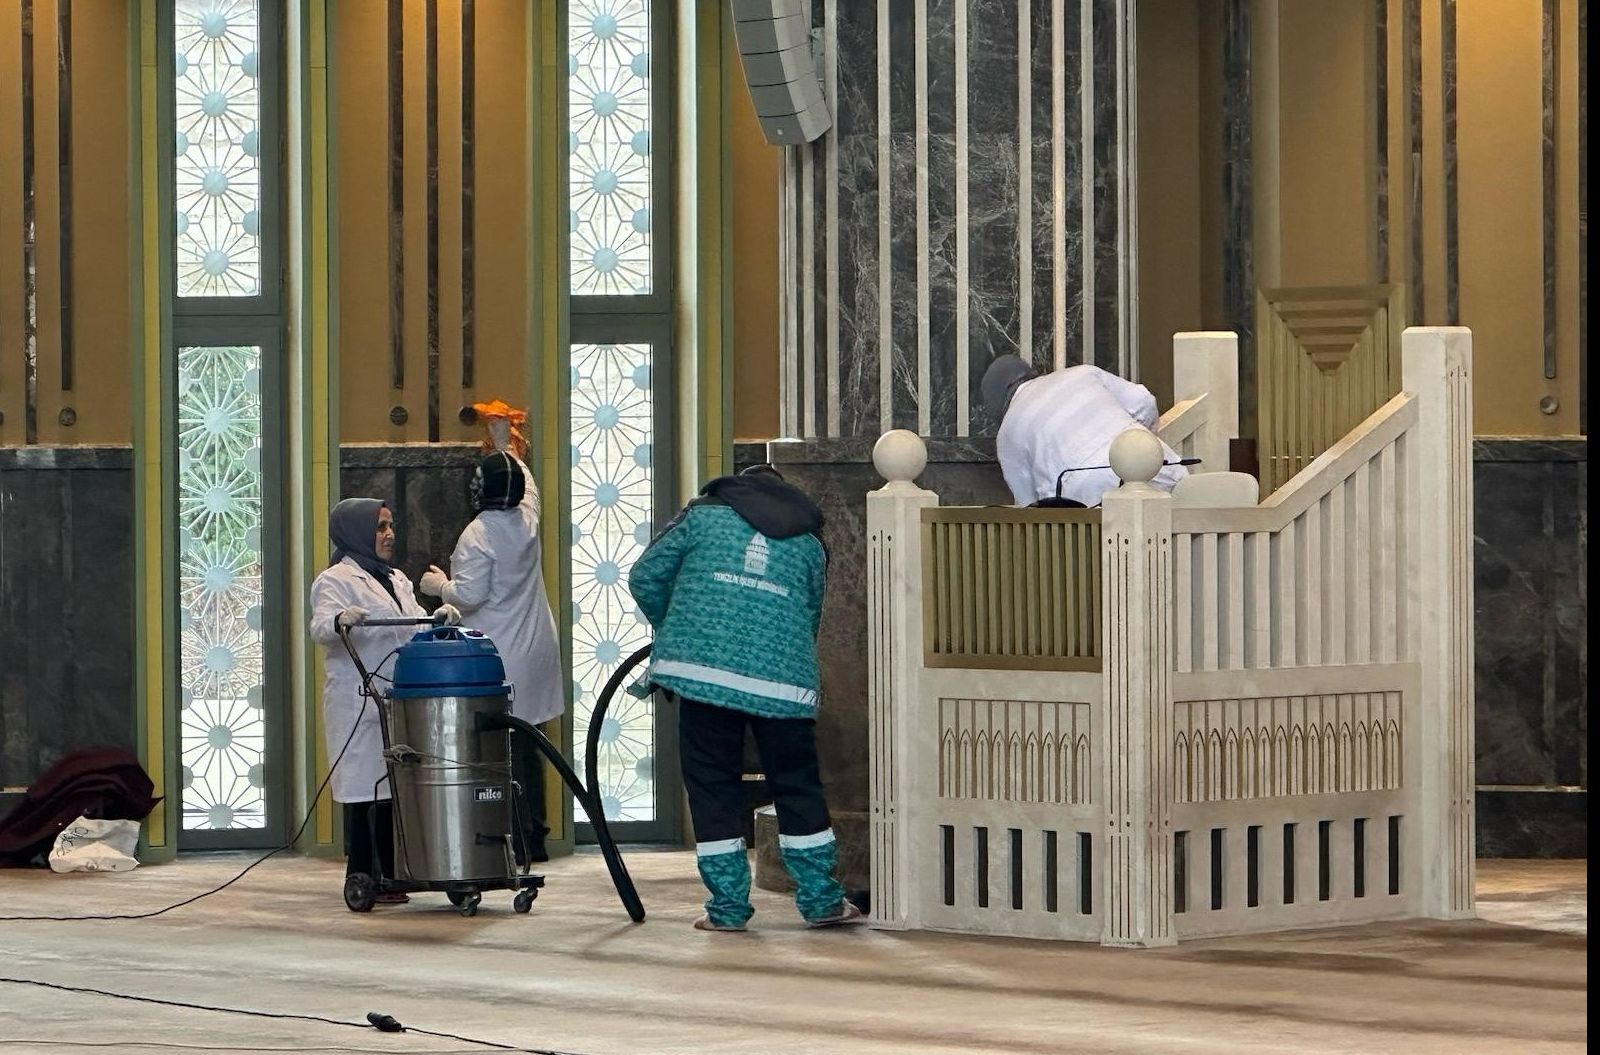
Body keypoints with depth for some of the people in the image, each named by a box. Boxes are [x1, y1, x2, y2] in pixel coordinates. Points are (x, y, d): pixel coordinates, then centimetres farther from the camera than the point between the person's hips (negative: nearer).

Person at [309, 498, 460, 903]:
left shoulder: (396, 580, 22)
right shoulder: (336, 580, -4)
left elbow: (417, 626, 20)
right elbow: (320, 627, -19)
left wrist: (440, 616, -2)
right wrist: (340, 620, -41)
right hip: (357, 702, -8)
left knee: (394, 787, 8)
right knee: (364, 788, -7)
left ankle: (390, 876, 14)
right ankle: (363, 879, -4)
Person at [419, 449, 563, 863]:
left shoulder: (478, 534, -17)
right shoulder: (527, 519, 4)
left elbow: (468, 596, -19)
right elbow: (526, 482, 28)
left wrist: (439, 585, 0)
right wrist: (506, 452, 44)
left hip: (498, 658, -7)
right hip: (534, 654, 7)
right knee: (526, 744, 13)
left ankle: (519, 840, -6)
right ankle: (535, 836, 18)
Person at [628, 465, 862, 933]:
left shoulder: (704, 514, 16)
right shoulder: (809, 541, 23)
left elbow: (645, 578, 14)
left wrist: (670, 628, 31)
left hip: (702, 664, -2)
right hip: (783, 678, 2)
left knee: (712, 787, 6)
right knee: (797, 787, 12)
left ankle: (728, 907, 6)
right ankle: (821, 901, 16)